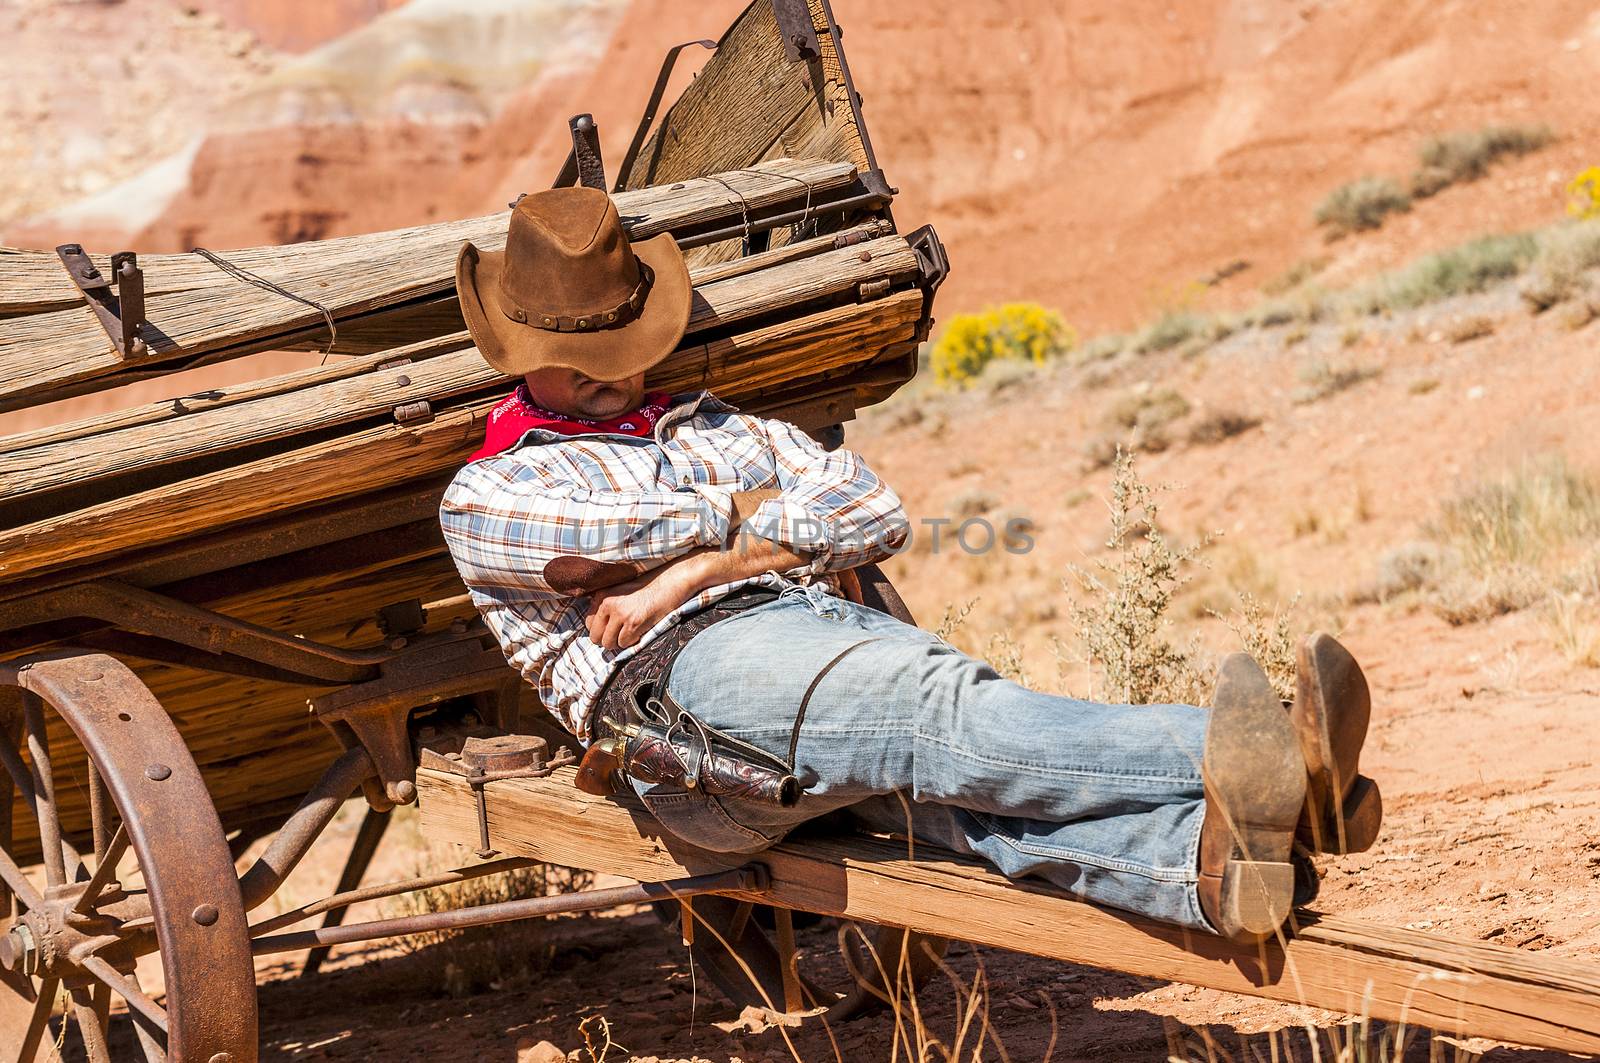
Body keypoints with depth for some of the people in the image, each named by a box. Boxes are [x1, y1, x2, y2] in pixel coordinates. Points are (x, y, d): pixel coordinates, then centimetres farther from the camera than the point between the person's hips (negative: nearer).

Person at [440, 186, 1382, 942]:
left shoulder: (715, 426, 33)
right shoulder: (483, 493, 18)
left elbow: (876, 513, 16)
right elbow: (599, 539, -6)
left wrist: (695, 569, 3)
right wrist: (754, 514, 11)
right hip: (690, 669, -5)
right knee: (944, 709, -33)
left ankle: (1206, 866, -56)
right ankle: (1239, 765, -54)